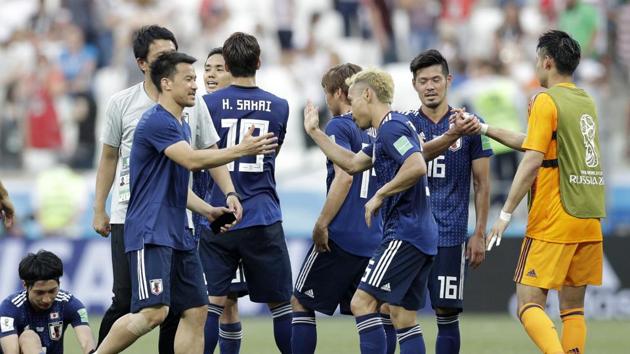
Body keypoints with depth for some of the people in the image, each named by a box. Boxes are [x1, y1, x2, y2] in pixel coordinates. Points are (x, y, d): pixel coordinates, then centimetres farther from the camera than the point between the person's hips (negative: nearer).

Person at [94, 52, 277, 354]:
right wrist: (241, 150, -24)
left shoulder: (181, 125, 19)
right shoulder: (156, 121, -12)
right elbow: (192, 160, -25)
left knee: (196, 311, 4)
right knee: (154, 311, -20)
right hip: (150, 234, -10)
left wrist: (207, 210, 16)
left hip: (178, 235, 10)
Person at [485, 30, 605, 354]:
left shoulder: (546, 101, -9)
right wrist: (486, 129, 27)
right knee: (573, 308, 10)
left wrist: (506, 213, -12)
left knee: (529, 305, -6)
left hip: (553, 222, -7)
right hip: (589, 220, 7)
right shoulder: (585, 102, 14)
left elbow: (532, 160, -15)